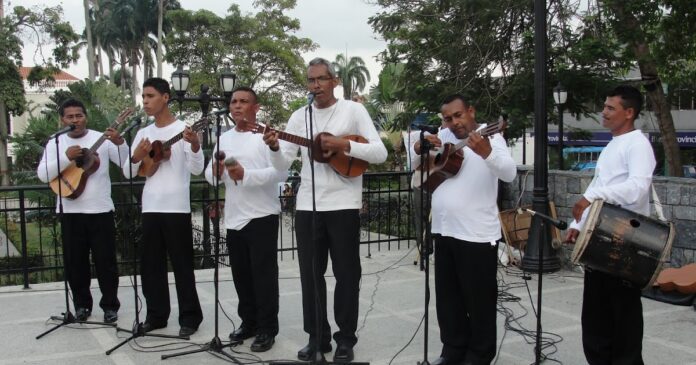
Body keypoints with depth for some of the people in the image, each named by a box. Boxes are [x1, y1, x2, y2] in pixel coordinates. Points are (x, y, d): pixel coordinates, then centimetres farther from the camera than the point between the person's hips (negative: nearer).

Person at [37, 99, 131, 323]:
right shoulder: (56, 143, 6)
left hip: (100, 210, -2)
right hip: (70, 212, 2)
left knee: (106, 261, 3)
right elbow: (43, 175, -5)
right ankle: (82, 304, 24)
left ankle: (110, 305, 14)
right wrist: (66, 157, -18)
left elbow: (127, 163, -6)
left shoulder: (102, 138, 1)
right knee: (75, 262, 9)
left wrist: (120, 142, -23)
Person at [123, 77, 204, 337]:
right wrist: (136, 157, -7)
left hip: (176, 208, -6)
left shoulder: (183, 129, -4)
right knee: (150, 264, 10)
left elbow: (197, 170, -12)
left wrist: (195, 146, -30)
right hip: (150, 208, 6)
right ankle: (156, 315, 22)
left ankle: (190, 317, 9)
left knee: (182, 264, 0)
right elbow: (128, 173, 13)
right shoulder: (143, 133, 13)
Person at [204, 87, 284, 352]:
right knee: (241, 275, 14)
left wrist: (245, 175, -27)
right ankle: (249, 322, 27)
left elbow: (280, 172, -18)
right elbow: (210, 176, 13)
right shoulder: (224, 138, 15)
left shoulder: (266, 135, -6)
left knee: (264, 275, -1)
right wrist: (215, 171, -10)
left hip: (262, 216, -6)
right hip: (234, 217, 7)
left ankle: (267, 329, 8)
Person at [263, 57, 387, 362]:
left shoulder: (353, 110, 0)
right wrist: (275, 147, -17)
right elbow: (283, 165, 4)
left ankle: (345, 339, 17)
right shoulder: (299, 116, 9)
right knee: (310, 275, 8)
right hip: (307, 206, 3)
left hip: (344, 205, -3)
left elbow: (380, 153, -7)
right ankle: (317, 337, 21)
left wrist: (344, 145, -19)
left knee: (346, 275, 5)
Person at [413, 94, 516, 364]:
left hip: (477, 236, -6)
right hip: (444, 232, 6)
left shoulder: (489, 136, -7)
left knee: (479, 300, 5)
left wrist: (486, 152, -42)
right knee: (447, 298, 15)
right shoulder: (444, 136, 10)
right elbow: (417, 168, 19)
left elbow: (510, 173, -23)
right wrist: (420, 148, -4)